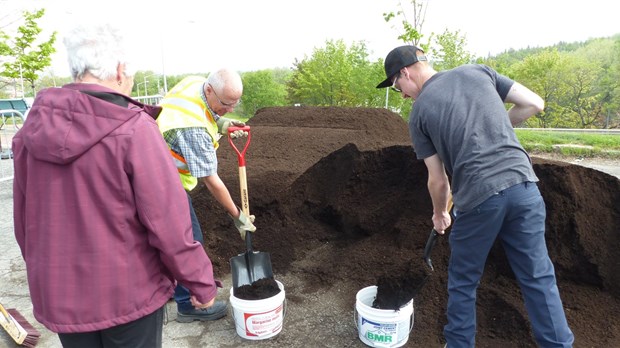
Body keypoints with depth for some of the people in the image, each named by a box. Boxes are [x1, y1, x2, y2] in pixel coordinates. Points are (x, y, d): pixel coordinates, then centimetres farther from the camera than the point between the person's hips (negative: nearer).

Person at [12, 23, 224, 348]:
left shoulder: (33, 128, -3)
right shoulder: (135, 129, -20)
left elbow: (24, 217, 6)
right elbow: (168, 222, -21)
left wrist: (44, 271, 21)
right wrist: (202, 284, -8)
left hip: (59, 296, 5)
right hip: (129, 293, -5)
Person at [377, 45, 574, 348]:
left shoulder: (419, 113, 4)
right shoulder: (478, 71, 12)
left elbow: (438, 180, 6)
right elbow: (534, 104, 11)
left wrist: (440, 214, 24)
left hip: (478, 198, -3)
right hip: (523, 184, 4)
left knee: (463, 282, 16)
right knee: (539, 278, 15)